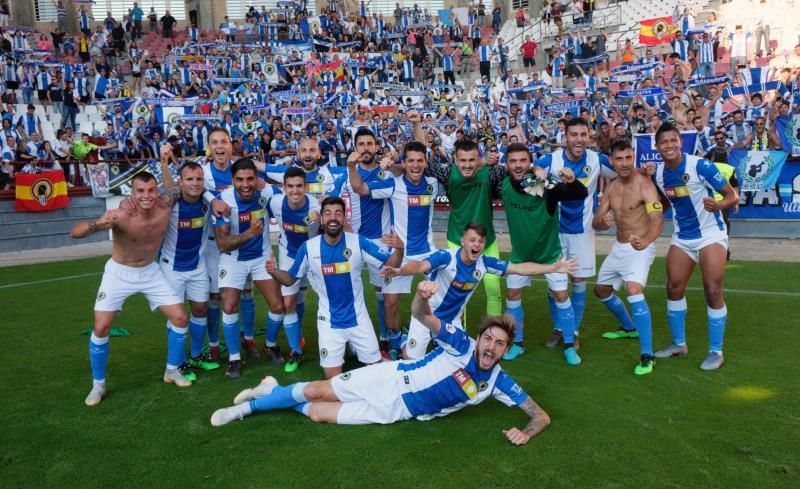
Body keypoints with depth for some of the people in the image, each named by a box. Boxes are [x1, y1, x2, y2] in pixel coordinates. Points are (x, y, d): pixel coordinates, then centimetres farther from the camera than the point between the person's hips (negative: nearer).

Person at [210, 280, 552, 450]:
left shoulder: (497, 382, -5)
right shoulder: (462, 344, -14)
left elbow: (541, 415, -3)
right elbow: (421, 316, -27)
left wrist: (526, 432, -26)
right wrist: (422, 295, -51)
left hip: (395, 411, 2)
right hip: (389, 380, -2)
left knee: (318, 414, 0)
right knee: (313, 391, -4)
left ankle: (250, 406, 24)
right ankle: (270, 391, 30)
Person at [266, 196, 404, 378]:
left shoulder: (358, 242, -14)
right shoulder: (308, 248, -12)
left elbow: (390, 265, -12)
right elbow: (290, 279, -1)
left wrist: (399, 249, -33)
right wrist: (274, 271, -21)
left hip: (358, 318, 1)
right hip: (329, 322, 0)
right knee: (333, 377, -2)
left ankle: (353, 347, 37)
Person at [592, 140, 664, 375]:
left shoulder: (644, 184, -18)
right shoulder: (611, 188, 3)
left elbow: (658, 220, -30)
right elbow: (596, 223, 2)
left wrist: (645, 241, -51)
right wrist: (602, 222, -23)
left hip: (640, 248, -8)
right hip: (618, 248, 8)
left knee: (633, 289, -30)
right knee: (601, 290, 20)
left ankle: (647, 355, -22)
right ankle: (629, 328, 46)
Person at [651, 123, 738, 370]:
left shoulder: (700, 165, -18)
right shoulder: (658, 173, -2)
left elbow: (732, 195, -17)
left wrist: (719, 205, -38)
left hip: (711, 235, -5)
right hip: (682, 238, 6)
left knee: (712, 291, -8)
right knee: (674, 288, 6)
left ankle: (716, 351, 8)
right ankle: (678, 343, 23)